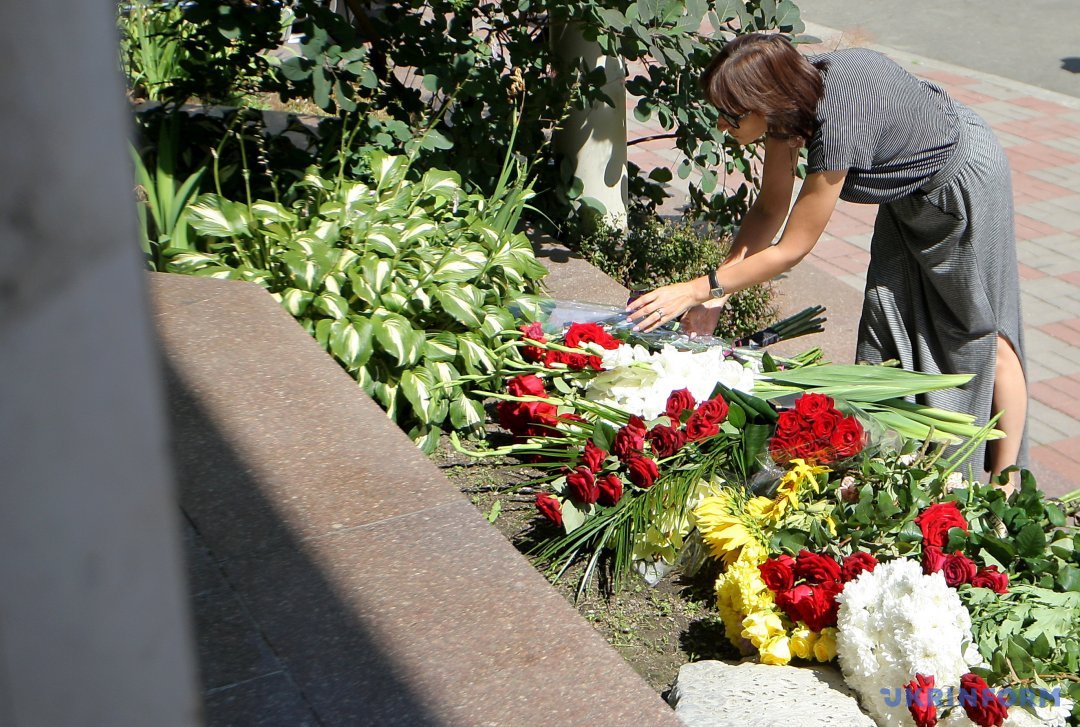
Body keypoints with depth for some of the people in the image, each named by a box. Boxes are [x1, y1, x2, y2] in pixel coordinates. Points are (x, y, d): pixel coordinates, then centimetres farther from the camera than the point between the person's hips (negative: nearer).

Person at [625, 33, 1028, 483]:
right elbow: (770, 209, -7)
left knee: (983, 332, 1)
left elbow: (790, 250, -31)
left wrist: (699, 289, -27)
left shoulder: (838, 124, -40)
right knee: (888, 319, 8)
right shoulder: (789, 95, -18)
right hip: (911, 190, 8)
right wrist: (717, 292, -14)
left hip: (966, 176, -8)